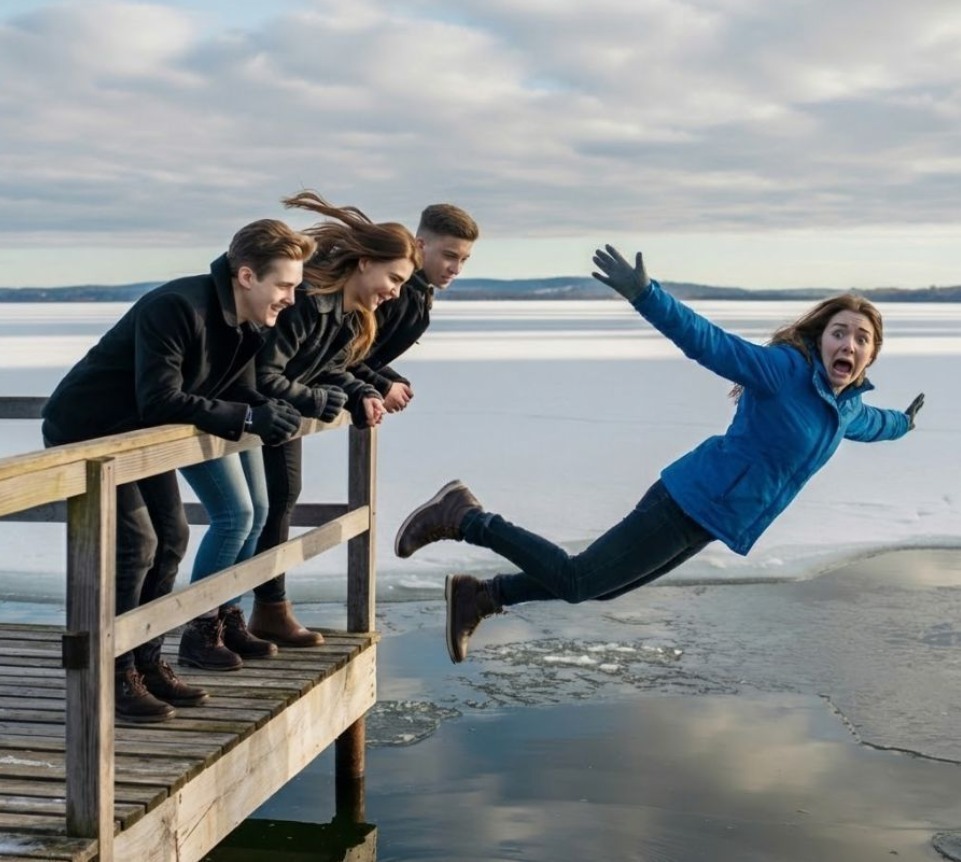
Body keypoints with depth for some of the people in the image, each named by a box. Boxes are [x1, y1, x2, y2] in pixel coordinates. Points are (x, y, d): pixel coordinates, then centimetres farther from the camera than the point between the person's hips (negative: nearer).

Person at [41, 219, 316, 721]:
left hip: (138, 435, 9)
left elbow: (242, 396, 1)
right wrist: (248, 418, -37)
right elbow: (161, 401, -36)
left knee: (171, 536, 6)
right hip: (83, 431, -9)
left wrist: (276, 412, -21)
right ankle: (113, 677, -4)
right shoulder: (176, 307, -32)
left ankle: (145, 663, 17)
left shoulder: (249, 327, -3)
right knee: (135, 542, -15)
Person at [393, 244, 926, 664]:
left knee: (599, 586, 12)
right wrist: (645, 296, -38)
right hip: (692, 501, -9)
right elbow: (706, 341, -24)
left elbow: (868, 424, 39)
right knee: (576, 580, -11)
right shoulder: (785, 369, -14)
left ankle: (478, 597, 22)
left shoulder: (848, 408, 13)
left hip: (707, 525, 9)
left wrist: (901, 423, 58)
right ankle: (464, 518, 0)